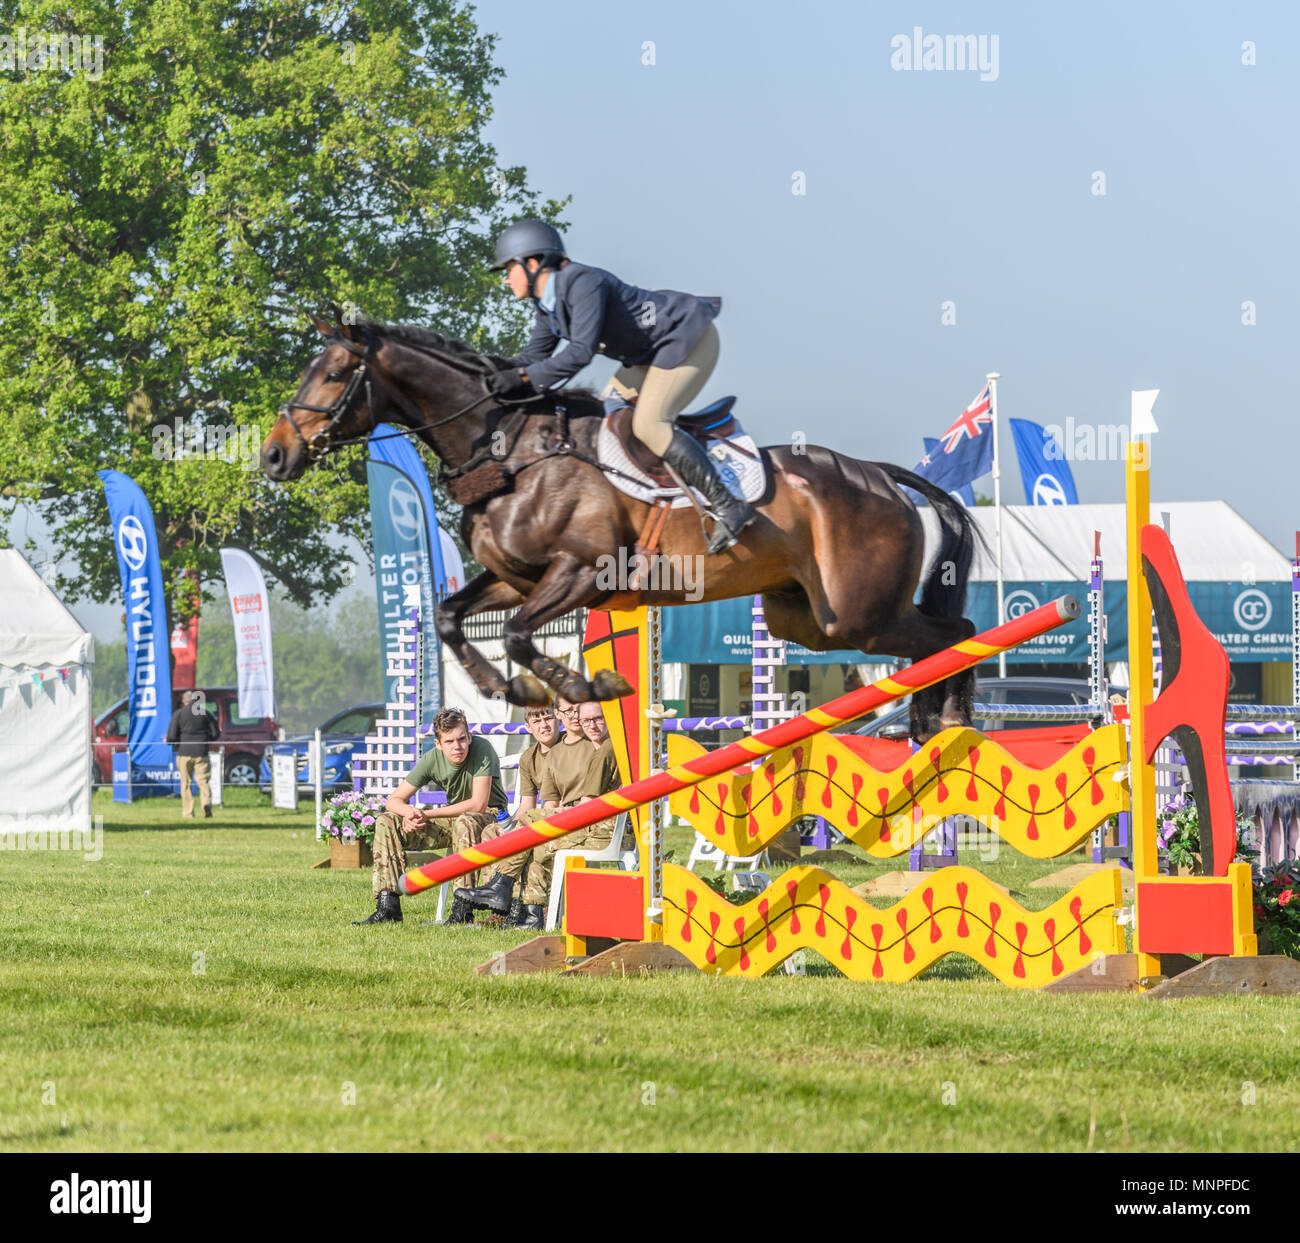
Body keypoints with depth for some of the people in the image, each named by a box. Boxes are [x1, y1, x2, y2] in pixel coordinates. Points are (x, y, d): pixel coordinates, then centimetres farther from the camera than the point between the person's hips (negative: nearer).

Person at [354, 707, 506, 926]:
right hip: (453, 819, 6)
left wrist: (427, 814, -28)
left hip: (490, 817, -6)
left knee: (465, 823, -42)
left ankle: (463, 909, -38)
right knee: (386, 822, -9)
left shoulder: (481, 750, -23)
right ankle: (388, 906, -16)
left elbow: (479, 804, -29)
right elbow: (394, 800, -5)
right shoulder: (432, 759, -9)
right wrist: (409, 812, -31)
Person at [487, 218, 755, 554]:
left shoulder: (583, 283, -26)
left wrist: (523, 378, -35)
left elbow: (580, 352, -35)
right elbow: (535, 356, 9)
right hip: (653, 350, 11)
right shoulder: (548, 305, 5)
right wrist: (495, 371, -7)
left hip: (689, 338, -11)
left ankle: (729, 507, -20)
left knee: (649, 425, -21)